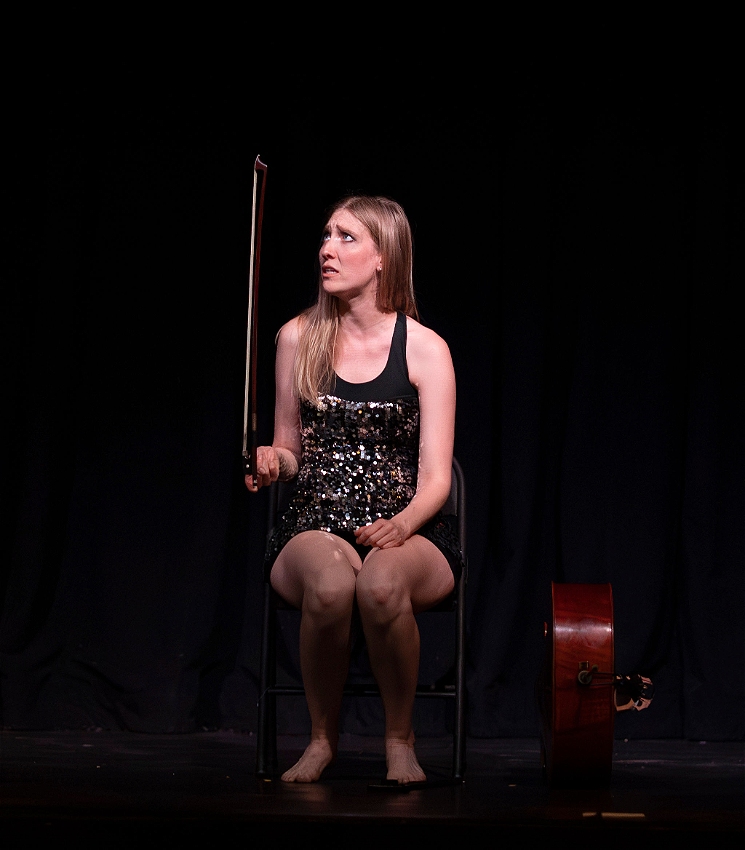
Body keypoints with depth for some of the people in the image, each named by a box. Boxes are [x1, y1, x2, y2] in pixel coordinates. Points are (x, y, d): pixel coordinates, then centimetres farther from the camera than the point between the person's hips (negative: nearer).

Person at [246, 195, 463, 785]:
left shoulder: (425, 349, -1)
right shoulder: (298, 339, 7)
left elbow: (436, 476, -5)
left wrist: (402, 524, -25)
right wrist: (274, 460, -7)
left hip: (407, 532, -1)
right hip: (316, 527, 2)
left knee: (381, 583, -38)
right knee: (330, 583, -36)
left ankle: (400, 740, -13)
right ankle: (323, 737, -10)